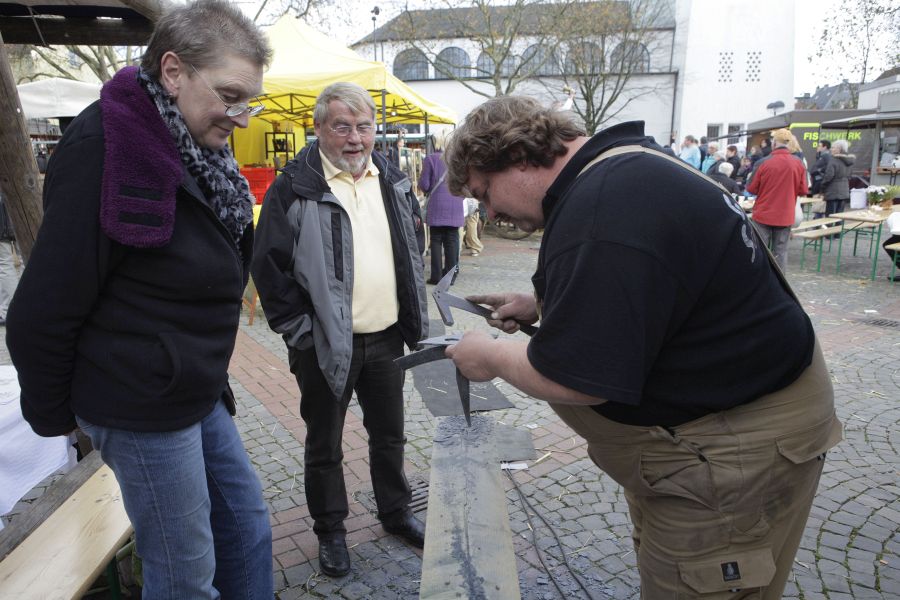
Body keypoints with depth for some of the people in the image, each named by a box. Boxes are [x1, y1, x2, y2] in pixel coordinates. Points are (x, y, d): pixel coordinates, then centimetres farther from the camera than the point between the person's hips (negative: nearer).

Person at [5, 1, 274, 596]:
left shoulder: (197, 150, 5)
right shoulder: (105, 150, -21)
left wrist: (211, 375, 11)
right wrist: (52, 414, -4)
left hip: (199, 394, 8)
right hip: (142, 409, -8)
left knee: (248, 530, 19)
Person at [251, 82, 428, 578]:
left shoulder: (393, 181, 6)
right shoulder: (295, 188, -11)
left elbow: (414, 251, 15)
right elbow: (269, 266, -11)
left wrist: (414, 316, 9)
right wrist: (299, 330, -11)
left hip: (386, 337, 5)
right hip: (325, 344, -4)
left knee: (389, 434, 20)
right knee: (324, 445, 13)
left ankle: (395, 512, 42)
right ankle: (330, 531, 34)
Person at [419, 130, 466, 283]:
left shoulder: (430, 159, -6)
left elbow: (424, 185, -6)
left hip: (436, 208, -2)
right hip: (455, 208, 2)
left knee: (436, 241, 6)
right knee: (452, 241, 8)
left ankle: (436, 276, 6)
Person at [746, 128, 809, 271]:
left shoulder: (763, 163, -12)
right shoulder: (798, 164, -5)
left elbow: (751, 189, -6)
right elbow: (803, 190, 0)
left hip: (763, 215, -2)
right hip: (785, 216, 2)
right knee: (780, 251, 8)